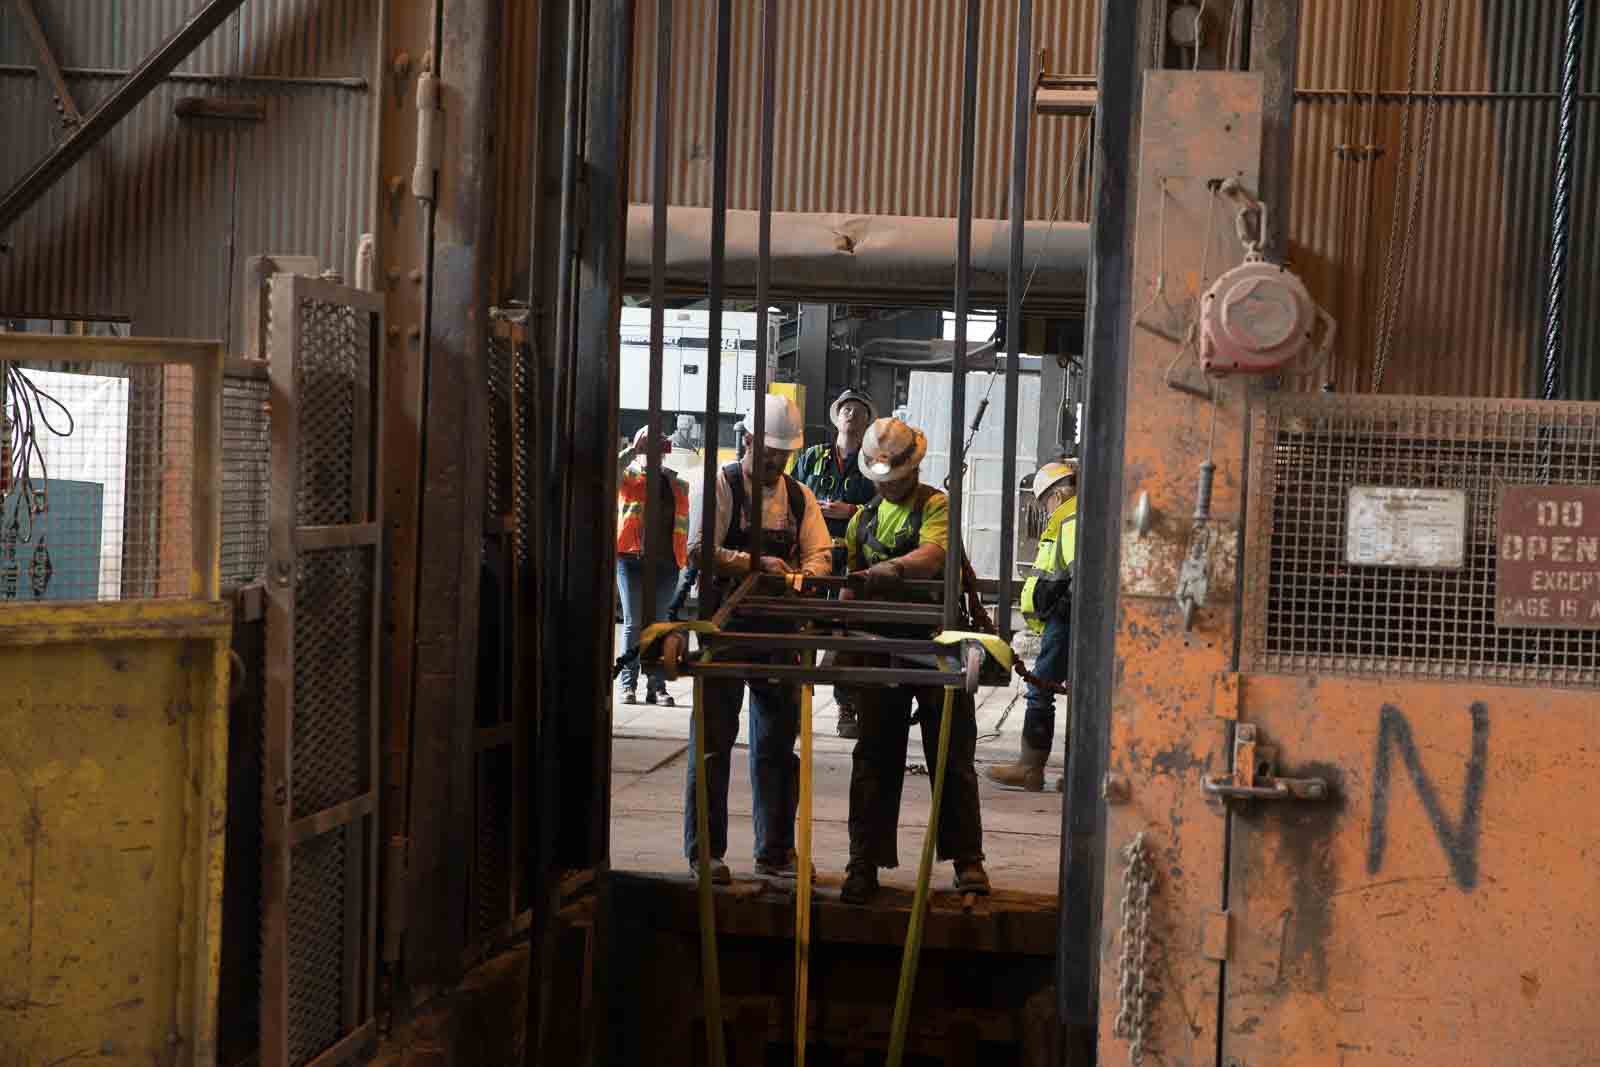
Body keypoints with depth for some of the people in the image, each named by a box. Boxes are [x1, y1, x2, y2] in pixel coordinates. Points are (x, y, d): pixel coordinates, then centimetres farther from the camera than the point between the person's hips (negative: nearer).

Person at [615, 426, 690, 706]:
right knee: (633, 622, 0)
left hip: (666, 562, 3)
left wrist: (686, 557, 10)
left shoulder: (677, 485, 15)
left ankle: (657, 686, 7)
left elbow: (684, 523, 17)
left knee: (658, 623, 5)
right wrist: (634, 450, -14)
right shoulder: (628, 477, 6)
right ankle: (627, 684, 3)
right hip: (632, 559, -3)